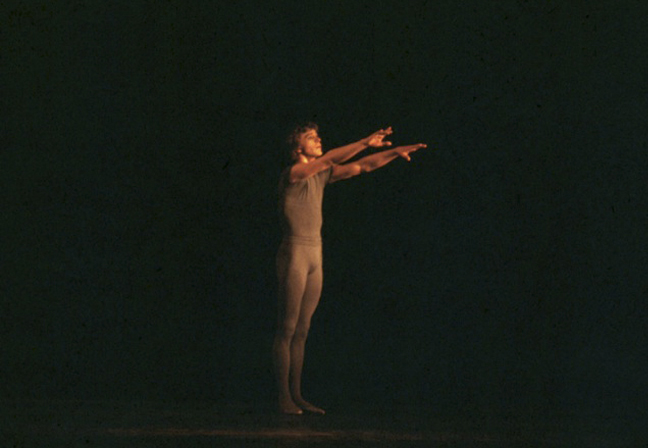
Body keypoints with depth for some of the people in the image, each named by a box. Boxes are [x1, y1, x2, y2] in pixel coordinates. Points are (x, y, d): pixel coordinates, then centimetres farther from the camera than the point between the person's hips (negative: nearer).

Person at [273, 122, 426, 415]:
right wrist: (366, 142, -29)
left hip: (314, 259, 8)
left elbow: (362, 166, 12)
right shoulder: (291, 174, -11)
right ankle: (283, 398, -3)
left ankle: (296, 396, 12)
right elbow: (329, 160, -25)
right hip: (293, 256, -8)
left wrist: (395, 152, 0)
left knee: (301, 330, 9)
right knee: (287, 330, -6)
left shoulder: (321, 175, 13)